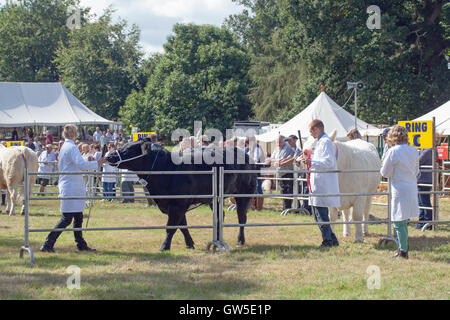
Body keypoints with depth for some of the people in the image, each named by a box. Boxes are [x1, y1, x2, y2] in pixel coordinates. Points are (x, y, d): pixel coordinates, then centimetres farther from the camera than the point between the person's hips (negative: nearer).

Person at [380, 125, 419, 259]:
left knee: (399, 223, 0)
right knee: (404, 222, 17)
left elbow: (385, 173, -6)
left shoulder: (393, 151, -13)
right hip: (412, 189, 7)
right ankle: (403, 248, 23)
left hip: (399, 189, -7)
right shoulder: (414, 151, 5)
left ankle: (403, 251, 2)